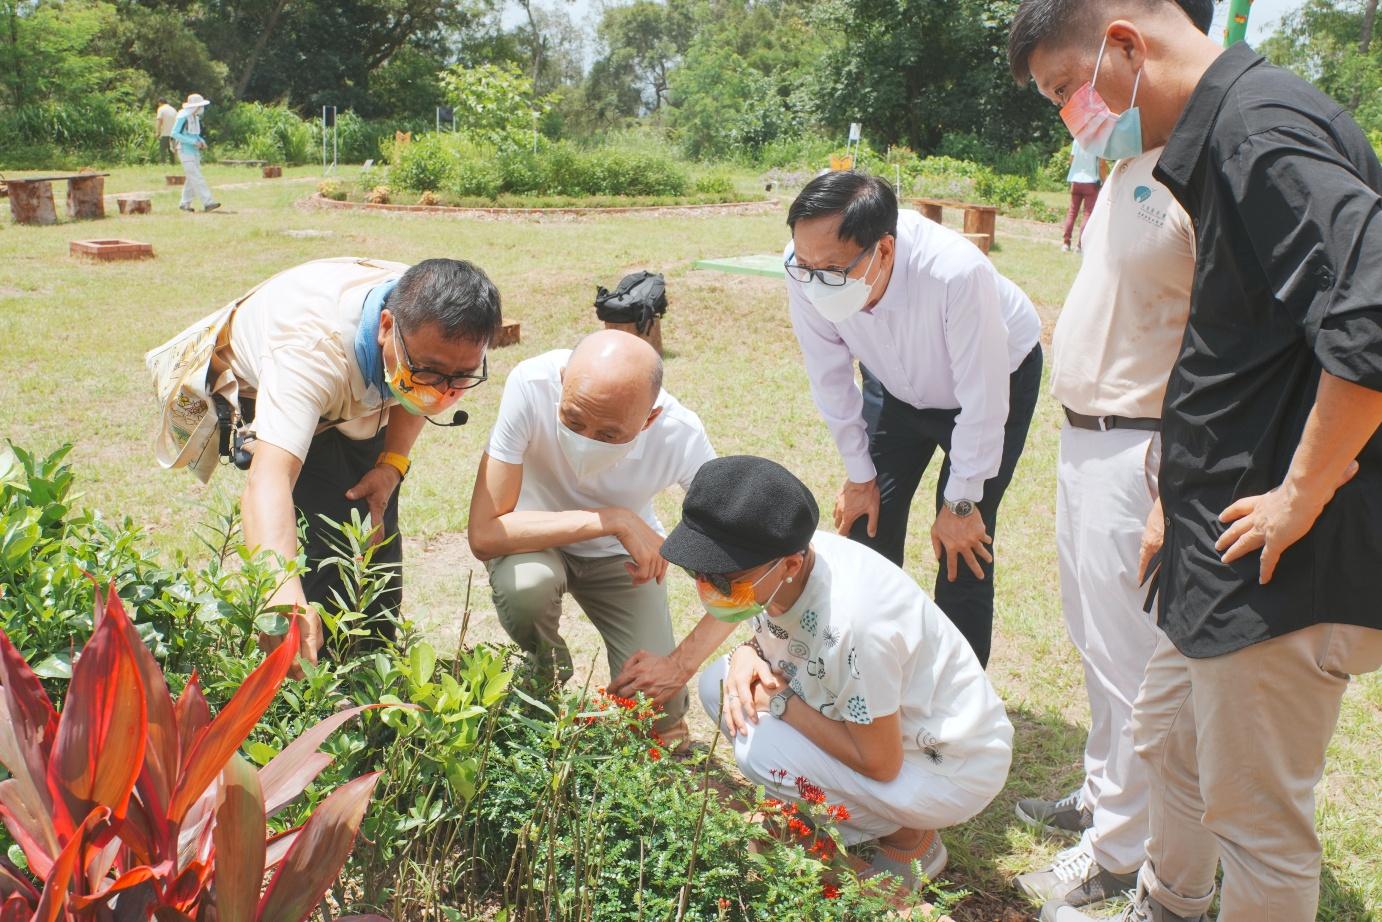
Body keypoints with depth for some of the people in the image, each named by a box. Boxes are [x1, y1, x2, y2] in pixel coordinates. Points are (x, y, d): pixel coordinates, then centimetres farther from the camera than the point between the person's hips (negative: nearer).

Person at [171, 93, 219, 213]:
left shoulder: (196, 117, 12)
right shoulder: (183, 117, -14)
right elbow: (175, 134, -16)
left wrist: (201, 141, 4)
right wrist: (193, 142, -20)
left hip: (195, 151, 9)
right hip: (185, 151, -9)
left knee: (192, 179, 10)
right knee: (197, 178, -13)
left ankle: (185, 203, 18)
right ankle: (207, 203, -19)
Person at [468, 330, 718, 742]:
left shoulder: (683, 436, -30)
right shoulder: (531, 386, -35)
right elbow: (484, 535, -36)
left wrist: (681, 664, -31)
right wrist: (613, 520, -40)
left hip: (621, 554, 0)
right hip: (539, 540, 0)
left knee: (658, 717, -15)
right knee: (523, 584, -35)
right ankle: (547, 676, -1)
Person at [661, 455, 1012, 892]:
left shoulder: (850, 620, -36)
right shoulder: (772, 567, -13)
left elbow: (879, 763, -26)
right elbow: (771, 637, 9)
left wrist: (779, 701, -19)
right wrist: (748, 654, -14)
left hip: (954, 770, -8)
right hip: (881, 725, 8)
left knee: (760, 749, -26)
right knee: (720, 683, -3)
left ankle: (909, 840, -1)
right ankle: (856, 823, 9)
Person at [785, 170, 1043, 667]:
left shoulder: (957, 274, -43)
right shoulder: (806, 267, -31)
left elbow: (982, 402, -29)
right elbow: (829, 376, -14)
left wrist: (961, 503, -18)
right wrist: (859, 473, -5)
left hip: (998, 378, -4)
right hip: (901, 387, 4)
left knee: (962, 545, -9)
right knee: (867, 523, 2)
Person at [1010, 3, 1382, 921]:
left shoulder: (1262, 131, -20)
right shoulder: (1224, 133, 12)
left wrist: (1303, 492, -22)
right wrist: (1185, 502, 19)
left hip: (1291, 565, -11)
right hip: (1227, 545, 11)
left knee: (1255, 819, 6)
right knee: (1168, 732, 27)